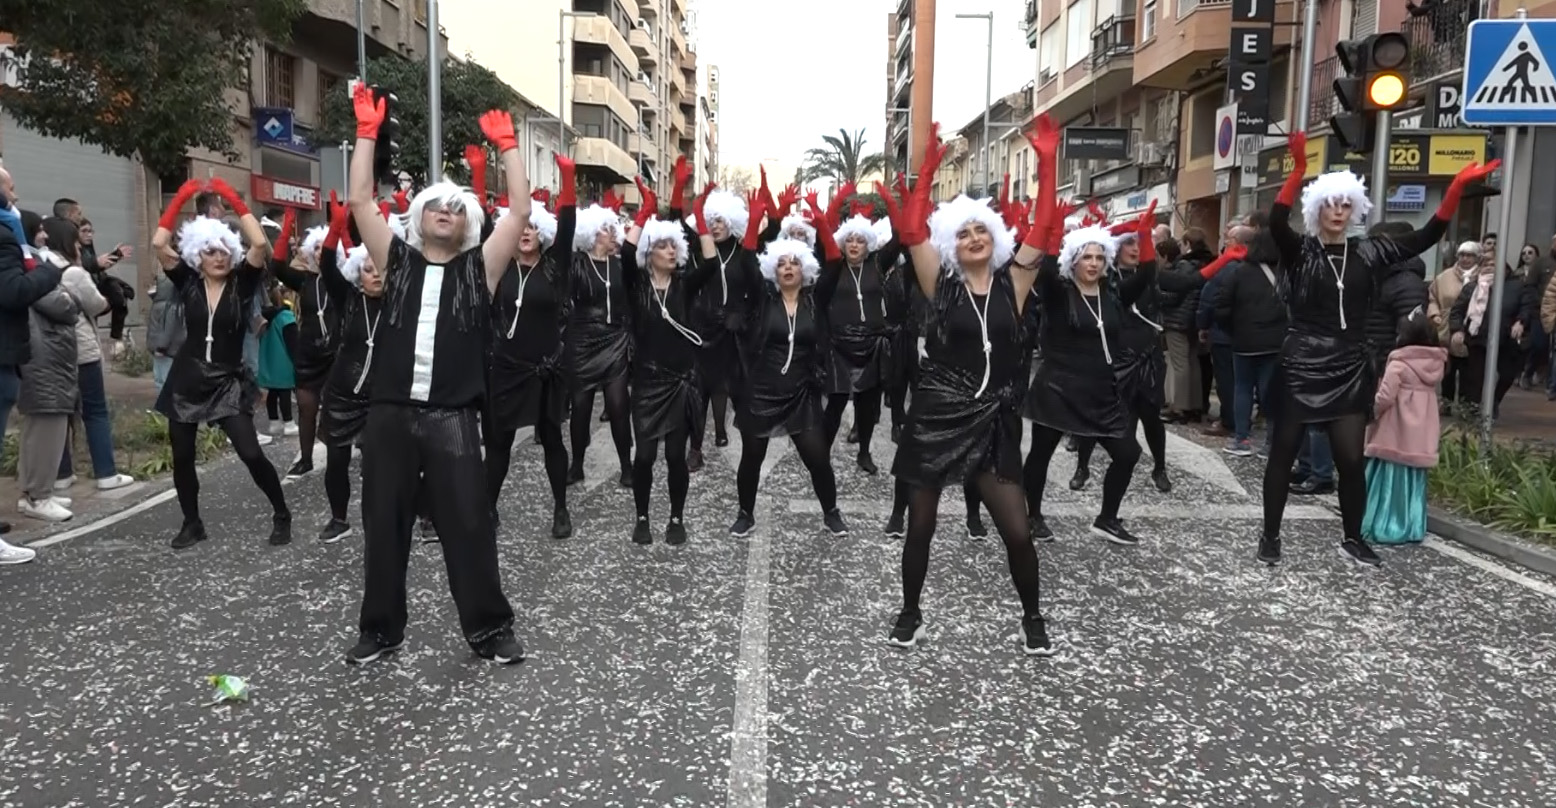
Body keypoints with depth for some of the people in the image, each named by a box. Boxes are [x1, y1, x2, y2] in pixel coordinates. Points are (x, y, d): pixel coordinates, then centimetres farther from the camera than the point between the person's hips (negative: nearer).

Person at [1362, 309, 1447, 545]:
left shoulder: (1399, 363, -14)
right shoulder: (1437, 363, 6)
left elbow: (1385, 398, -16)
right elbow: (1426, 394, 16)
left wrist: (1370, 411, 1)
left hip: (1396, 435, -6)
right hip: (1421, 437, 6)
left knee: (1390, 481, 0)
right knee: (1414, 482, 12)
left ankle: (1382, 527, 2)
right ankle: (1412, 528, 15)